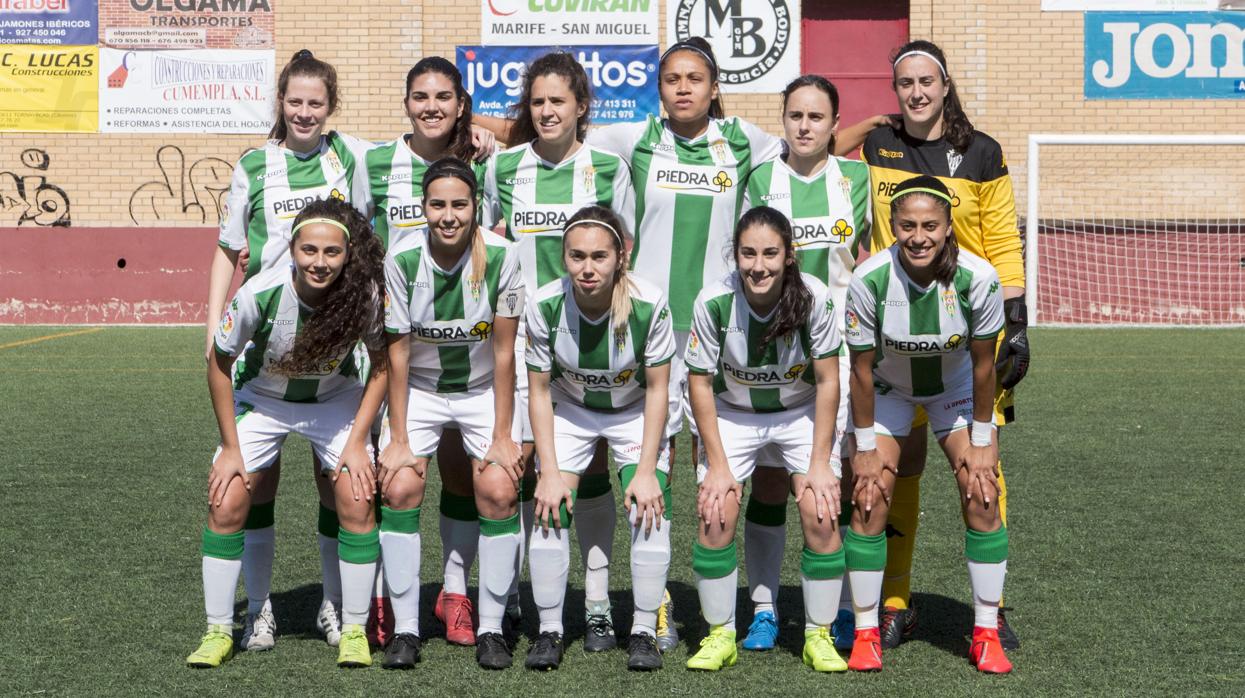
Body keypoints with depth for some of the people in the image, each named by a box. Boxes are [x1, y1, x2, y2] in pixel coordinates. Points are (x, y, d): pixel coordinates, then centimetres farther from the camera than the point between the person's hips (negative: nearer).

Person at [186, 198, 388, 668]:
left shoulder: (366, 295, -28)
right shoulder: (260, 294, -31)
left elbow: (382, 364, -9)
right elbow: (220, 364, -14)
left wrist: (357, 440, -13)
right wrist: (230, 448, -11)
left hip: (337, 401, 1)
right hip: (260, 400, 0)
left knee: (357, 503, -13)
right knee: (225, 505, -9)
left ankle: (354, 631, 2)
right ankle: (218, 631, 6)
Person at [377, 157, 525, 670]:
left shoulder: (501, 256, -19)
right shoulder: (401, 259, -18)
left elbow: (503, 351, -12)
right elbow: (397, 352, -11)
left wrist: (503, 436, -12)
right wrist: (398, 439, -12)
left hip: (484, 389, 0)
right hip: (418, 390, 0)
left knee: (500, 489, -15)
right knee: (399, 488, -15)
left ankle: (491, 628, -2)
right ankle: (405, 629, -4)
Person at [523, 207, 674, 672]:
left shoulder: (649, 304, -29)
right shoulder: (545, 305, -25)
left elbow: (657, 389, -17)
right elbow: (539, 391, -13)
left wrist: (647, 469, -19)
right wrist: (550, 472, -17)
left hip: (635, 412, -1)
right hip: (570, 410, 1)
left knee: (649, 508, -16)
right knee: (550, 507, -14)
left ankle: (644, 631, -1)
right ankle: (549, 631, 0)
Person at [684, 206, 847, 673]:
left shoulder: (815, 297, -24)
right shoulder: (714, 302, -24)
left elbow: (827, 381, -14)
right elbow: (700, 383, -13)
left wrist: (820, 461, -15)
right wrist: (717, 464, -14)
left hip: (801, 413, 0)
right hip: (732, 414, 0)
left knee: (820, 514, -15)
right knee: (715, 515, -15)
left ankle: (819, 636, 2)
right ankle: (719, 634, 3)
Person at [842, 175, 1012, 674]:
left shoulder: (977, 278, -30)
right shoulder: (868, 281, -31)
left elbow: (982, 362, -16)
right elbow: (862, 368, -18)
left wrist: (981, 440, -9)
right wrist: (865, 447, -12)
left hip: (956, 387, 1)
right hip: (887, 389, 0)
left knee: (982, 498, -9)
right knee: (869, 498, -10)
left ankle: (986, 634, 3)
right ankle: (866, 633, 3)